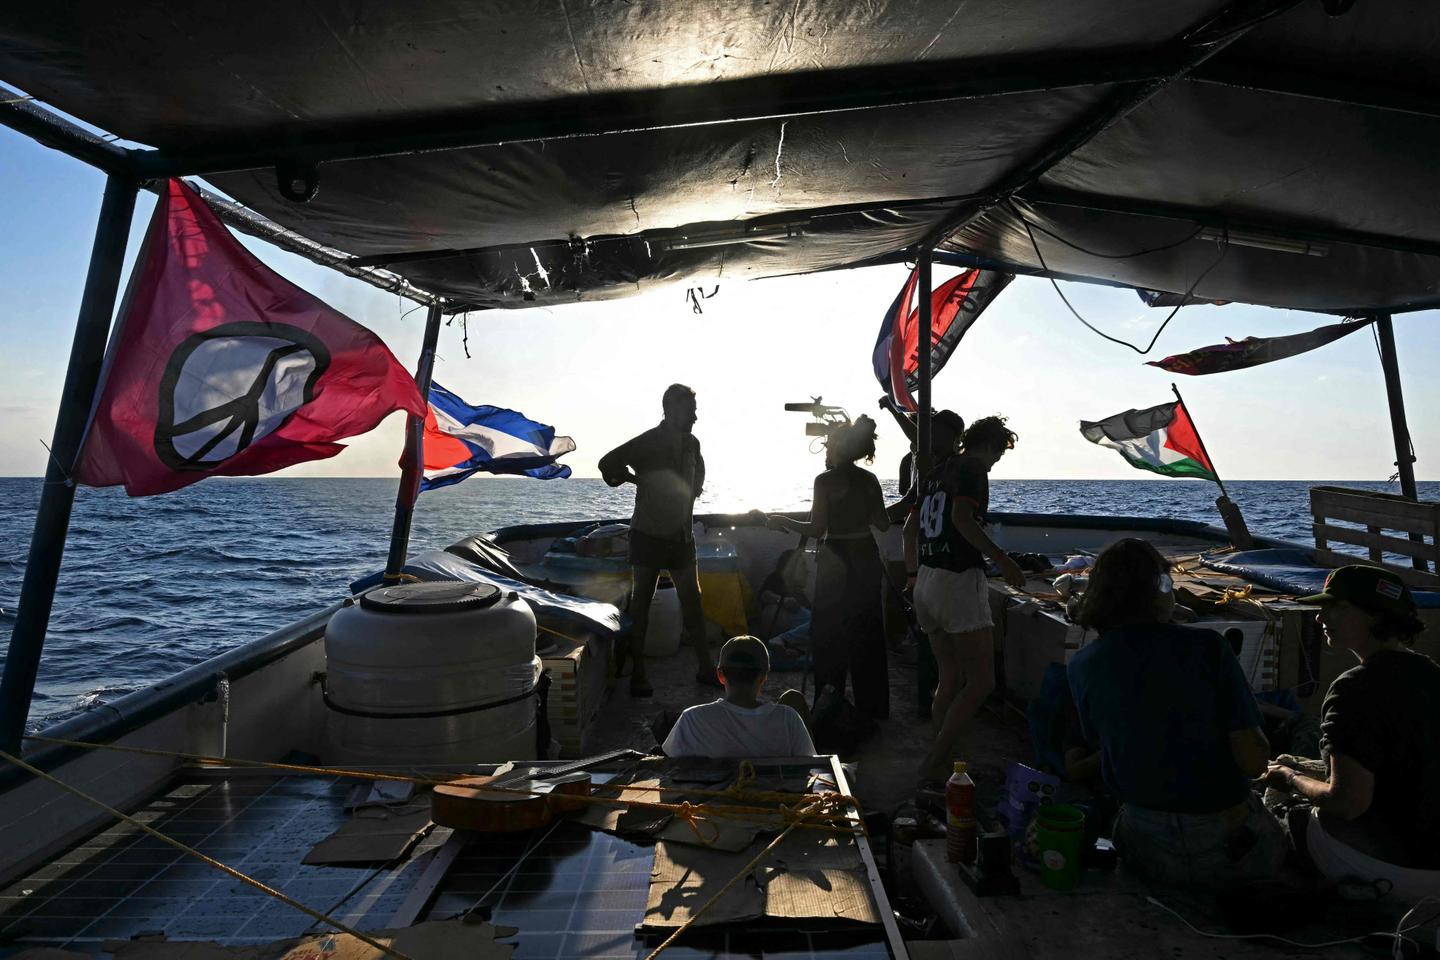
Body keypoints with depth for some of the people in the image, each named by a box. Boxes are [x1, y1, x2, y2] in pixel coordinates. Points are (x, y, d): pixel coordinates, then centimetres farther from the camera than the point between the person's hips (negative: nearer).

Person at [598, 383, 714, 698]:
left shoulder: (692, 444, 5)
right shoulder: (647, 443, -13)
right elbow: (608, 464, -18)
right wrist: (637, 479, -6)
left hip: (681, 536, 5)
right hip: (648, 536, -5)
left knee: (692, 601, 7)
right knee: (641, 603, 2)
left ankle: (705, 668, 16)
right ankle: (637, 674, 10)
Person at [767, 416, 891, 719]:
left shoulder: (825, 481, -12)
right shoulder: (870, 480, 4)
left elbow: (817, 529, -14)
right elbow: (883, 524, 7)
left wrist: (783, 522, 0)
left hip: (836, 562, -6)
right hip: (866, 558, 6)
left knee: (828, 635, 5)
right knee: (868, 631, 14)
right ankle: (872, 706, 23)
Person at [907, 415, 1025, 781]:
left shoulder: (938, 470, 19)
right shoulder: (973, 469, -5)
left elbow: (910, 527, 24)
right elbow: (962, 518, -23)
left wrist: (913, 574, 33)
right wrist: (1002, 560, -21)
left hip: (926, 583, 9)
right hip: (959, 580, -9)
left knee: (950, 679, 15)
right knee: (981, 681, -5)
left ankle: (941, 760, 18)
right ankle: (934, 762, -8)